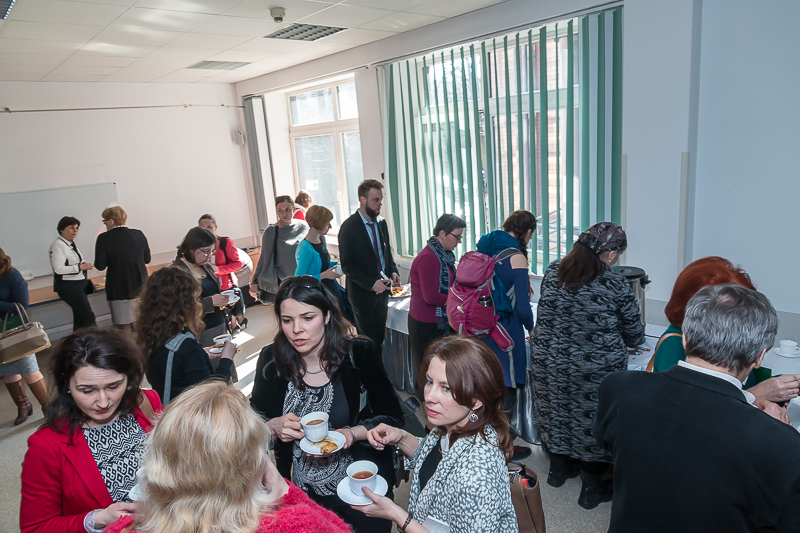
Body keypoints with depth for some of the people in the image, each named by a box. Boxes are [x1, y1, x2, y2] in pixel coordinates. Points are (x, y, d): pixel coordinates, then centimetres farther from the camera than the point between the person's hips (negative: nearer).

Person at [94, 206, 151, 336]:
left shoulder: (104, 238, -10)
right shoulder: (139, 234, 1)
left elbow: (100, 266, -10)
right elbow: (147, 259, 8)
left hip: (119, 288, -4)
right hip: (140, 285, 4)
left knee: (124, 326, 4)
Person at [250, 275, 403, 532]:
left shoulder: (360, 354, -14)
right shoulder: (271, 360, -8)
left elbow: (392, 417, -8)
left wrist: (352, 433, -25)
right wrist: (273, 427, -21)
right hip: (299, 490, 2)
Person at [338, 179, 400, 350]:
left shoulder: (381, 222, 3)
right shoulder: (349, 227, -16)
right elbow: (347, 265, -16)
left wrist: (393, 271, -4)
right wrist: (371, 284, -22)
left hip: (382, 290, 6)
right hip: (363, 293, -6)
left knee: (380, 338, 16)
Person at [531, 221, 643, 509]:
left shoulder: (553, 271, -3)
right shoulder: (616, 287, -16)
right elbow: (633, 336, -3)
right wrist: (608, 333, 19)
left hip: (549, 364, 5)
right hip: (594, 371, -4)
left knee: (557, 413, 22)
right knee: (592, 420, 13)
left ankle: (559, 468, 43)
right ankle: (592, 488, 30)